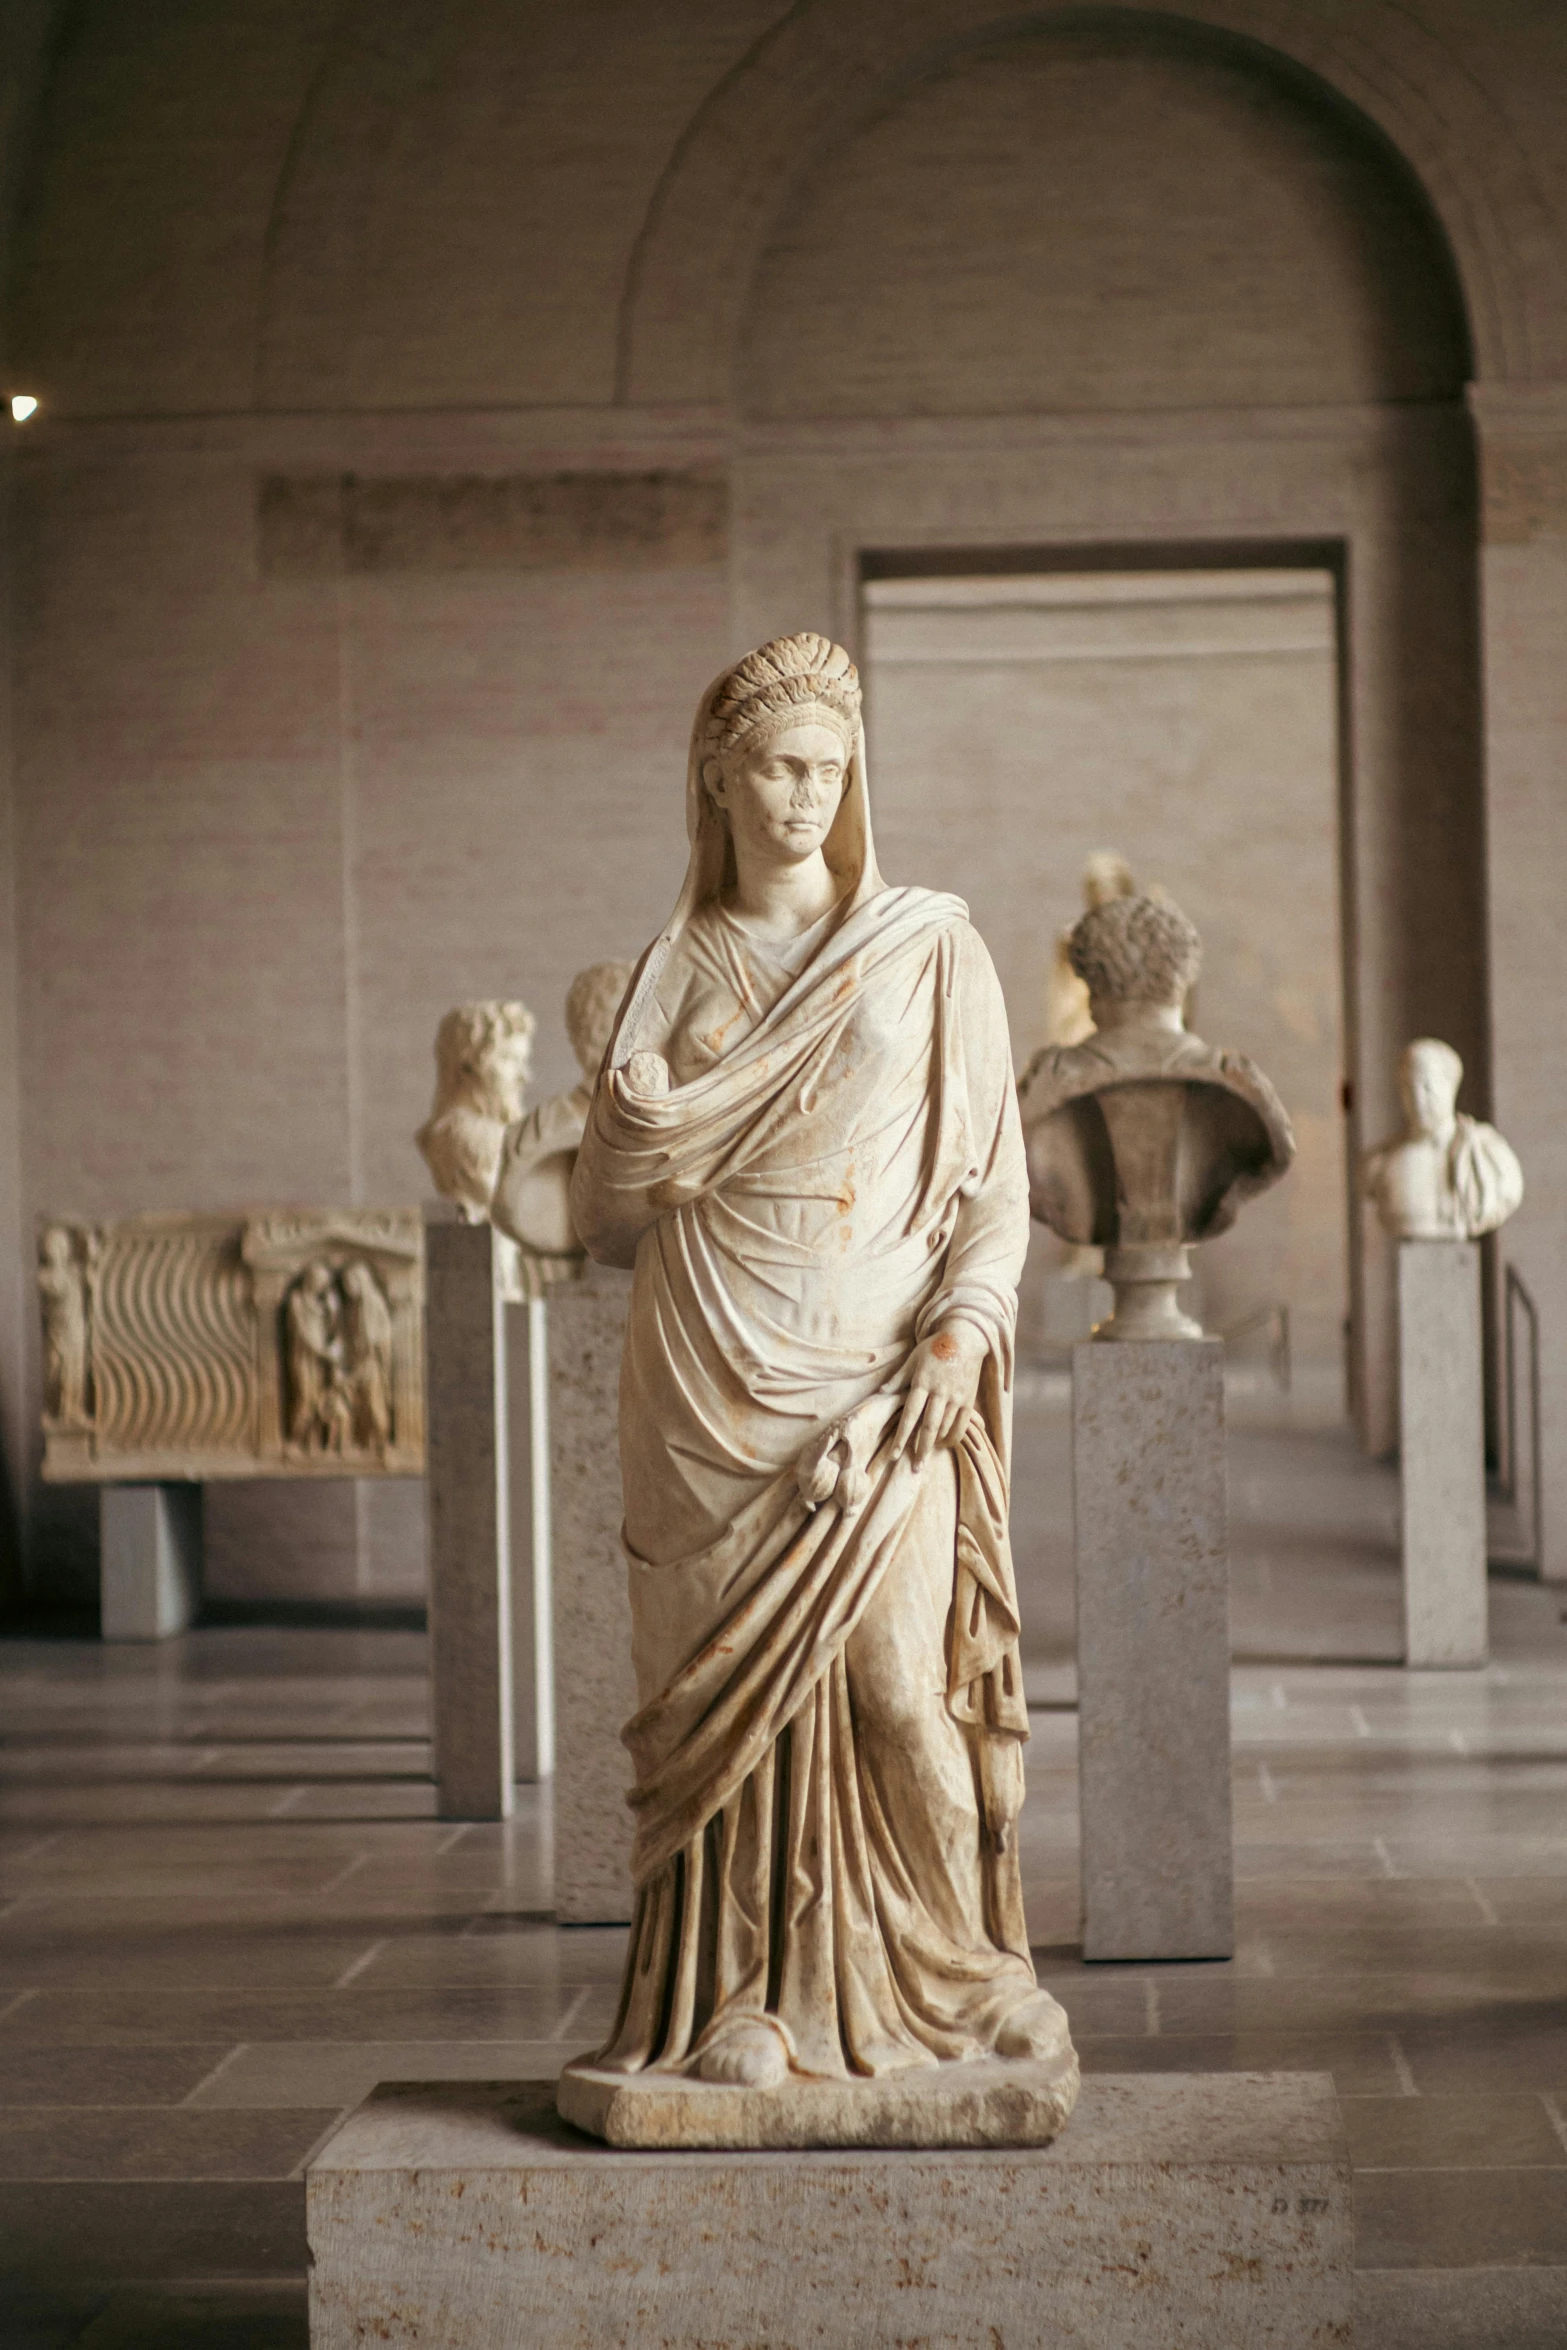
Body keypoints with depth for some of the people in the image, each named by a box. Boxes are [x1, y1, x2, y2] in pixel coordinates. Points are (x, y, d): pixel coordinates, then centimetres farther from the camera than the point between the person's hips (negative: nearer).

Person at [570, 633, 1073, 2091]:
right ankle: (748, 1988, 4)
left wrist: (966, 1324, -10)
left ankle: (959, 1966, 7)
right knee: (733, 1678, -3)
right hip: (715, 1371, 2)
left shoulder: (929, 948, 8)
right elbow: (606, 1215, 16)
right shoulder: (673, 971, 13)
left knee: (900, 1673, -9)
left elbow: (995, 1168, 5)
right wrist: (637, 1133, -6)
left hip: (879, 1365, -2)